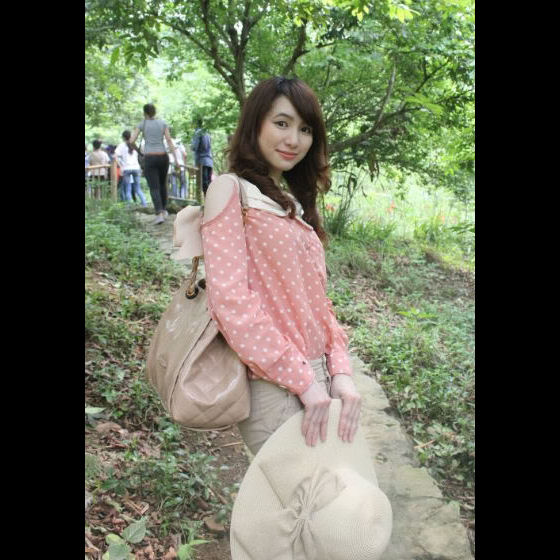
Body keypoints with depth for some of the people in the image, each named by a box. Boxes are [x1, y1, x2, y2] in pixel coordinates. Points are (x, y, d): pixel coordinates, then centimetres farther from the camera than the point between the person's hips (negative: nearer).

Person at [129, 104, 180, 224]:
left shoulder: (141, 124, 3)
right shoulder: (163, 123, 6)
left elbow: (131, 141, -4)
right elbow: (169, 140, -4)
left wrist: (137, 150, 18)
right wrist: (175, 159, -7)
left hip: (149, 159, -2)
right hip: (163, 157, 2)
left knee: (154, 188, -4)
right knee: (162, 184, 24)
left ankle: (159, 215, -21)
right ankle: (164, 210, 29)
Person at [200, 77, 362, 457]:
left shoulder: (294, 203, 16)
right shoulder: (230, 189, -6)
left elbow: (316, 300, 11)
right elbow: (230, 299, -17)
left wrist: (340, 371, -4)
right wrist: (302, 380, -18)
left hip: (318, 379, 7)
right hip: (274, 387, -7)